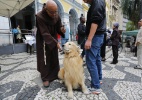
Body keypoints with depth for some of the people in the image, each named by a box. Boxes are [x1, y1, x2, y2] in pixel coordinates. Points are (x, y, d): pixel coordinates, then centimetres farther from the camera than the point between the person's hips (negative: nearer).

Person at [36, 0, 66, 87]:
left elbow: (58, 27, -1)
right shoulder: (40, 17, -27)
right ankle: (45, 78, 14)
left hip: (53, 39, 5)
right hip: (43, 40, -5)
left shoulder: (57, 16, -12)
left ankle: (55, 74, 29)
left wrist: (61, 29, -25)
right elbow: (45, 33, -30)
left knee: (55, 58, 11)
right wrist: (56, 43, -35)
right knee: (45, 59, -1)